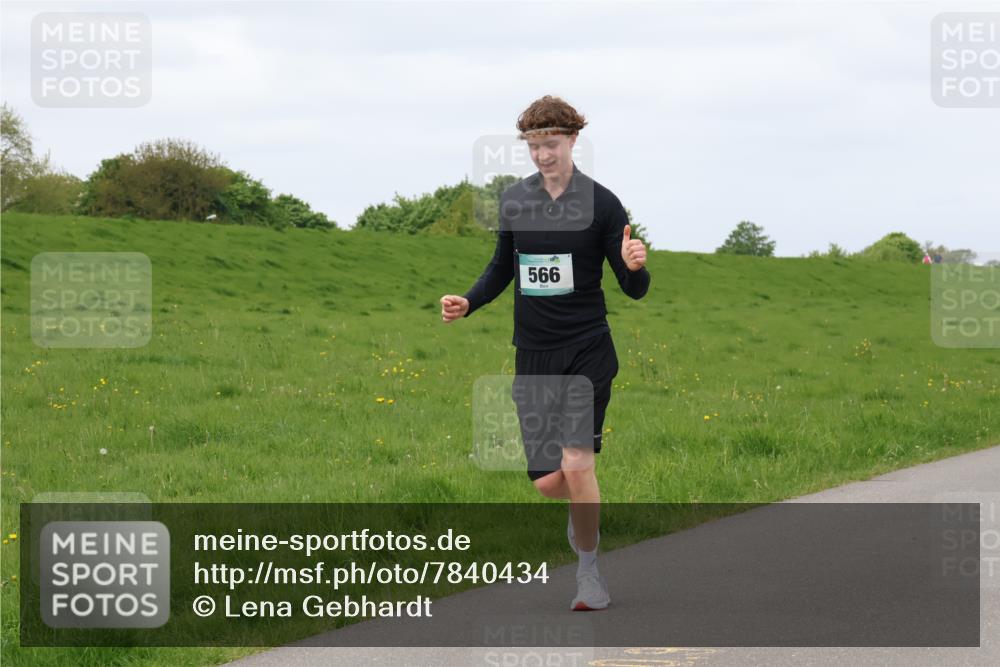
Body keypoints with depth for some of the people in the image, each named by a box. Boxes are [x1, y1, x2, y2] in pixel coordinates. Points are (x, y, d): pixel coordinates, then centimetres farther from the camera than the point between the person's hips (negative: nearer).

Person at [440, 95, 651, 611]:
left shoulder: (601, 203, -6)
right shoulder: (514, 200, 6)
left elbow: (634, 290, -4)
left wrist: (635, 267, -27)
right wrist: (468, 302, 4)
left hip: (587, 352, -4)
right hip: (533, 355, 4)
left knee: (576, 463, -17)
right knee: (547, 482, 0)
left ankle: (588, 569, 3)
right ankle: (583, 509, 37)